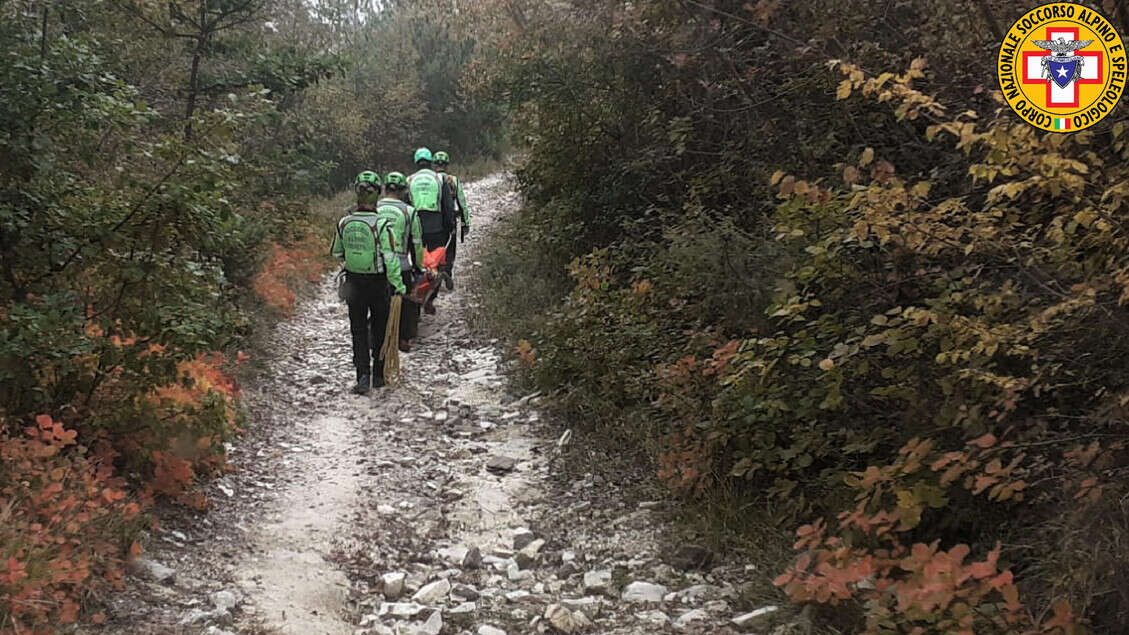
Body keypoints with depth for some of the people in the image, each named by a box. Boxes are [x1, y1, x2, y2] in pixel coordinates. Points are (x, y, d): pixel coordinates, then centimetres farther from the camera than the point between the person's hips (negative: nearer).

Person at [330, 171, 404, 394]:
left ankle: (363, 376, -2)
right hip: (378, 282, -2)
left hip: (354, 282, 3)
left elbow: (337, 253, 8)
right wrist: (399, 285, -12)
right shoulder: (380, 224, -18)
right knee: (379, 330, 14)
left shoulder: (344, 223, -5)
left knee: (358, 331, 10)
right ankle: (378, 376, 23)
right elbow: (390, 259, -19)